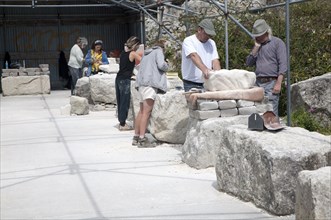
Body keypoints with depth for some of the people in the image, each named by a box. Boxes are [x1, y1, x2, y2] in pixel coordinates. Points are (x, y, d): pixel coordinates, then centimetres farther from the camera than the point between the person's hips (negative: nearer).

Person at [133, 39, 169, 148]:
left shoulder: (146, 53, 26)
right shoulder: (158, 51, 3)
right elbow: (161, 65, -11)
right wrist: (167, 66, 11)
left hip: (141, 83, 9)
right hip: (150, 83, -9)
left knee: (141, 111, 14)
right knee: (147, 111, -13)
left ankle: (136, 137, 18)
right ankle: (142, 139, -19)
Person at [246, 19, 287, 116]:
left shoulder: (277, 43, 0)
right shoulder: (257, 45, 21)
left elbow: (283, 65, -7)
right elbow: (248, 63, 13)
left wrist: (278, 83, -16)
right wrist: (256, 47, 3)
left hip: (271, 83, -6)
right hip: (258, 83, 6)